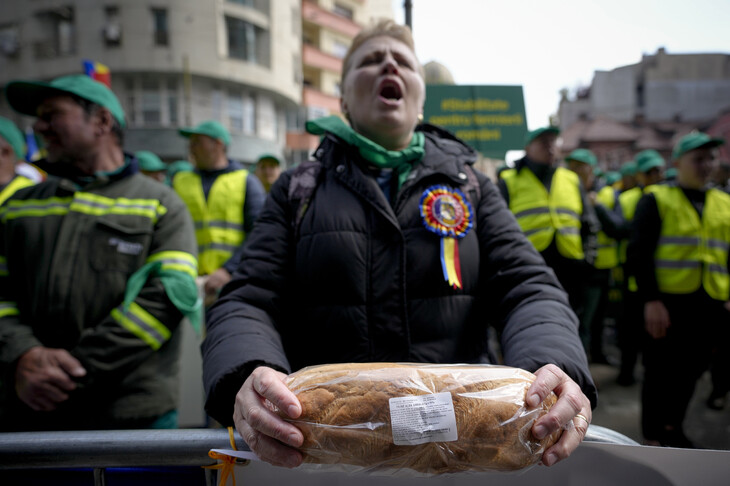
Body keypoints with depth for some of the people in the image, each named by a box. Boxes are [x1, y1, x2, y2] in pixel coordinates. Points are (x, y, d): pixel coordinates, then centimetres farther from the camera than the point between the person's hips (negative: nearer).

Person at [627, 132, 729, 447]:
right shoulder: (656, 199, -2)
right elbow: (639, 252, -9)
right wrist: (650, 299, -17)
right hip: (667, 302, -5)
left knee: (692, 368, 13)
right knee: (660, 370, 3)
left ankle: (672, 426, 33)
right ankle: (653, 437, 18)